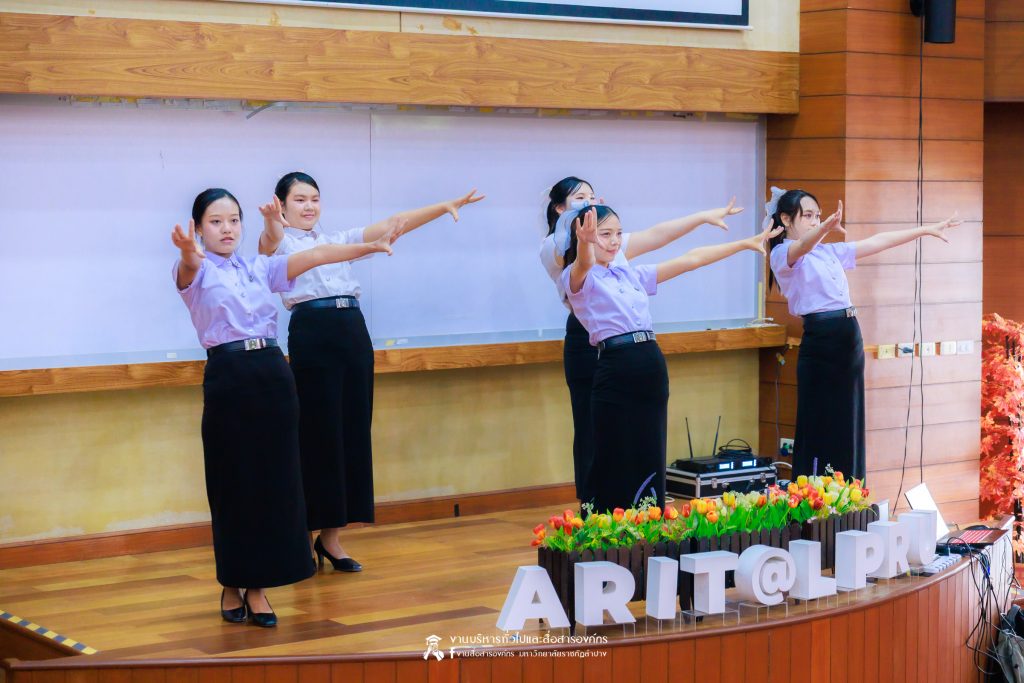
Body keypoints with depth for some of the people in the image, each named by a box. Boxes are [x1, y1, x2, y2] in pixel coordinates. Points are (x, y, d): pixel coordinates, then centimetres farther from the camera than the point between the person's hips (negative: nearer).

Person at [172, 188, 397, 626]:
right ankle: (231, 586, 17)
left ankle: (257, 588, 12)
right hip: (227, 378, -4)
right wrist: (188, 252, -49)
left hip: (272, 375, 4)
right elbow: (190, 267, -24)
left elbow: (313, 256, 3)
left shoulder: (259, 268, 15)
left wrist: (370, 247, -6)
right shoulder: (197, 271, 1)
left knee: (274, 481, 3)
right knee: (233, 483, 2)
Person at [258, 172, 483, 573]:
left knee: (353, 430, 4)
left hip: (353, 332, 6)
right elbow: (271, 241, -21)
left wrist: (445, 206, 5)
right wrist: (271, 224, -44)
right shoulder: (278, 242, 5)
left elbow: (395, 224, 14)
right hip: (311, 332, -6)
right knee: (317, 433, -5)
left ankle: (331, 536, 11)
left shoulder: (336, 240, 21)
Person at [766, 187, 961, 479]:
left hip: (849, 341, 8)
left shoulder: (829, 252, 18)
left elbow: (877, 242, 21)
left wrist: (927, 230, 21)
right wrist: (826, 228, -50)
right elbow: (803, 247, -29)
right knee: (819, 431, -5)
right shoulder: (783, 254, -5)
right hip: (820, 342, -8)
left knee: (848, 428, 9)